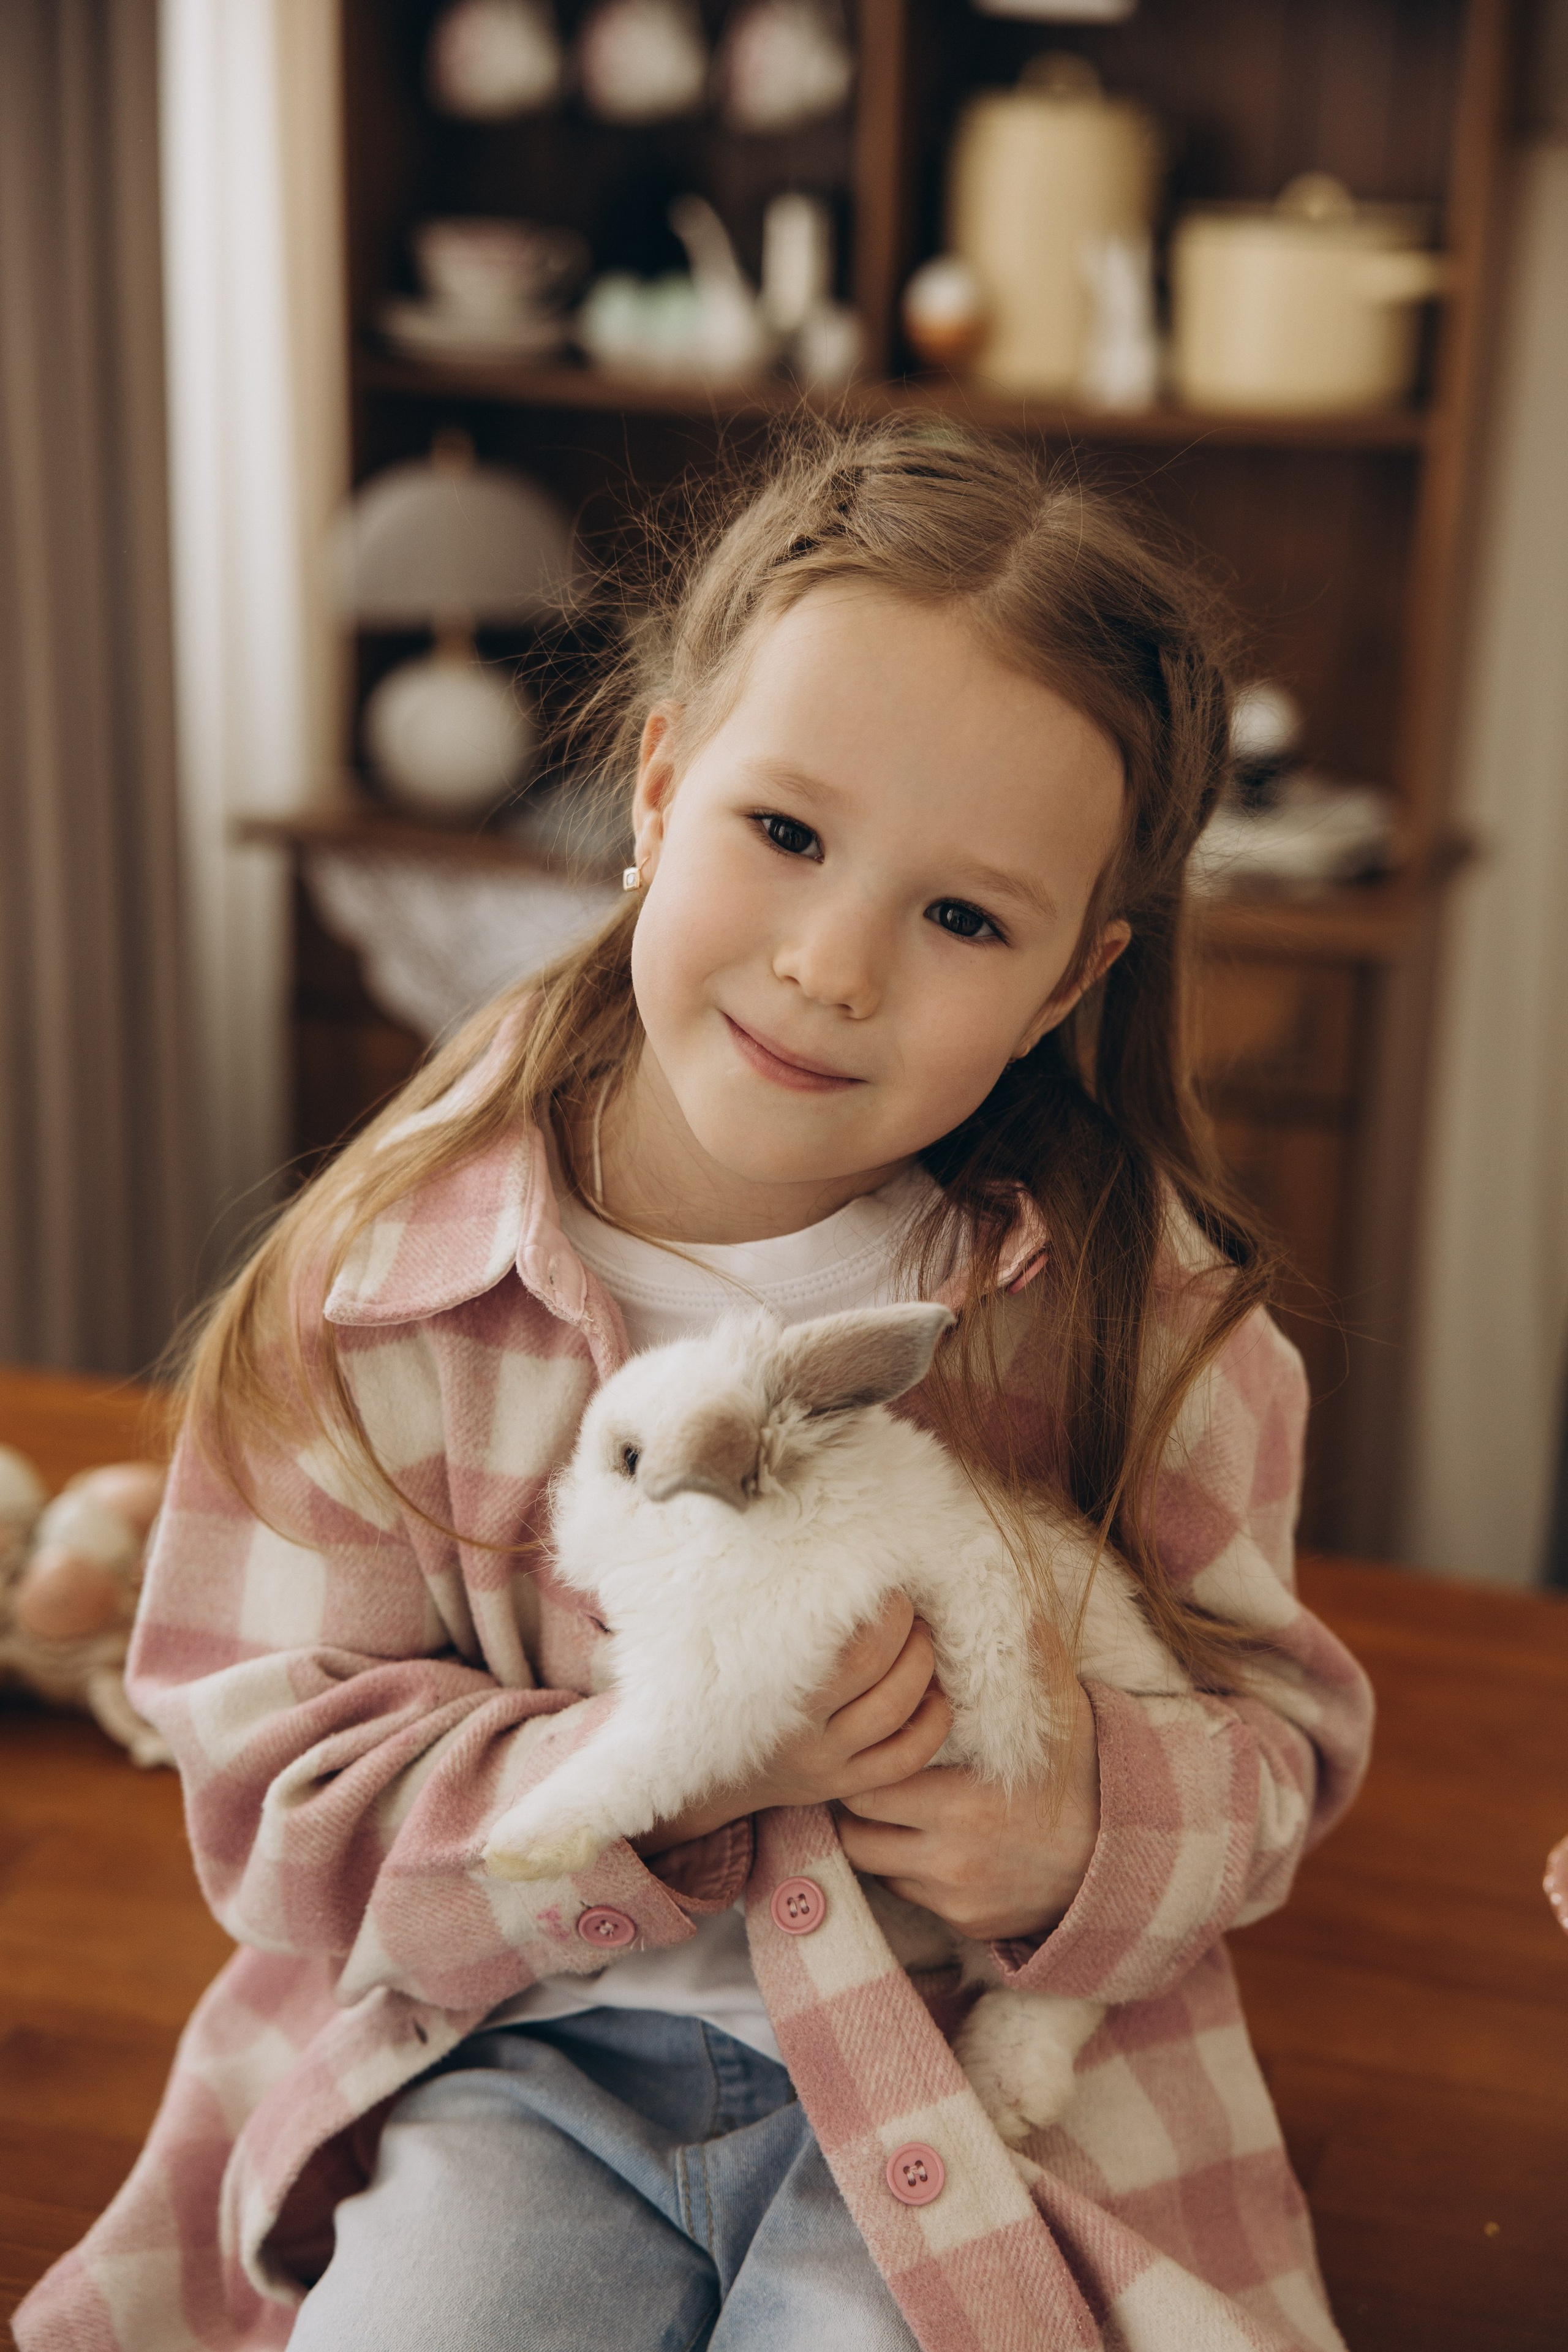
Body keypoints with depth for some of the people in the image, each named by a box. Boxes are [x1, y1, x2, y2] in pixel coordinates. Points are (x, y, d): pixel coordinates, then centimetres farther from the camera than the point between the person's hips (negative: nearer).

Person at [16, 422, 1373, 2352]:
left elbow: (1276, 1721, 1)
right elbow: (281, 1789, -8)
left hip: (966, 2077, 0)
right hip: (519, 2053, 0)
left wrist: (1099, 1822, -22)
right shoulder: (392, 1274, -11)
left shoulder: (1129, 1298, -8)